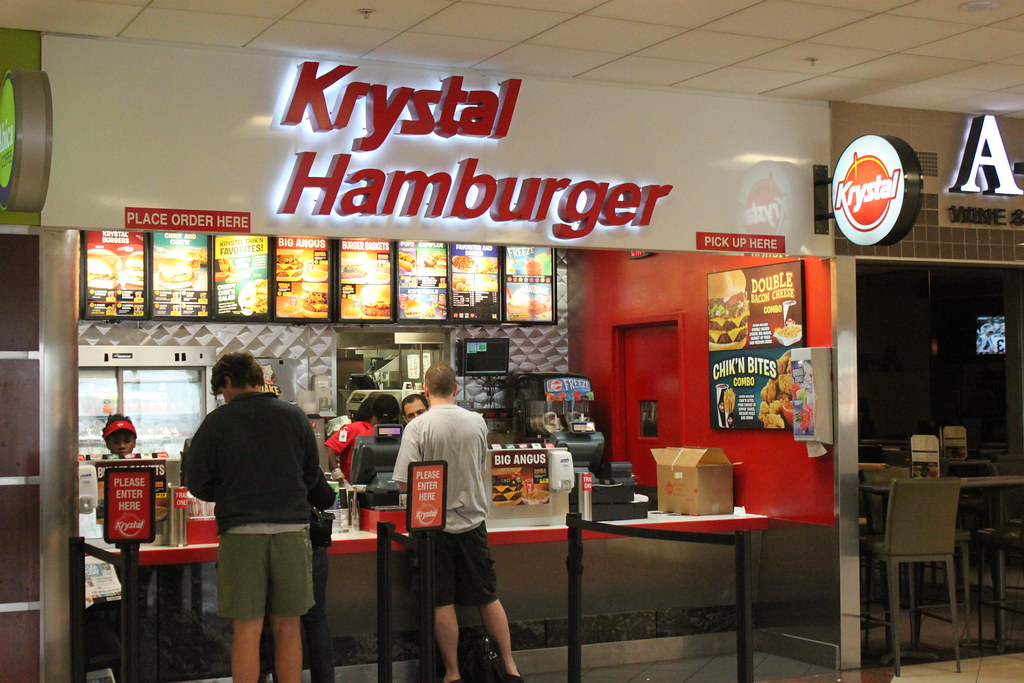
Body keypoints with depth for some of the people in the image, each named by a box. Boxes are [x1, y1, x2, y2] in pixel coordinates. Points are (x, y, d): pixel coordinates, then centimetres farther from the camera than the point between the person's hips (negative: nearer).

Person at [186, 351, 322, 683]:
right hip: (292, 528, 2)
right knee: (288, 628, 11)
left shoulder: (217, 421, -2)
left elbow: (199, 485, 0)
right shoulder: (295, 416, 6)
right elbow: (312, 475, 13)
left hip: (240, 531, -2)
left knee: (247, 630, 3)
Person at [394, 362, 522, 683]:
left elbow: (405, 481, -15)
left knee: (442, 603, 6)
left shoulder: (418, 427, -13)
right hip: (472, 520, 3)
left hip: (435, 524, -3)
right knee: (488, 598, 13)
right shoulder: (477, 422, -1)